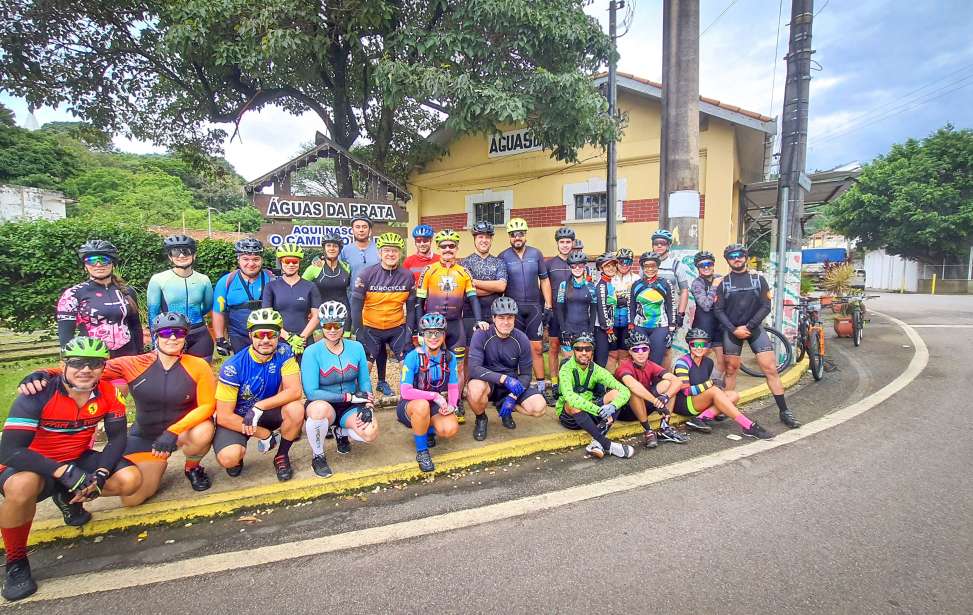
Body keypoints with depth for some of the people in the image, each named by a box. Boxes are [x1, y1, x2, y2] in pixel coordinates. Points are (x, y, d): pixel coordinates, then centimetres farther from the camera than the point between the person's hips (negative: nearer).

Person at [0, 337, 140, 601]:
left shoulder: (107, 392, -13)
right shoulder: (39, 394, -24)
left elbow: (117, 437, -7)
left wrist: (100, 474, -24)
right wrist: (63, 472, -40)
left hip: (78, 460, 4)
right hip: (33, 465, -3)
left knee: (130, 479, -18)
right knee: (22, 486, -38)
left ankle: (69, 498, 14)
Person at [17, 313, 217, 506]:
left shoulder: (197, 365, -17)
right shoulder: (134, 364, -14)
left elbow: (208, 405, -19)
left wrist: (173, 432, -30)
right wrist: (46, 374, -35)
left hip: (185, 429, -2)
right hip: (145, 436, 2)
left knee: (202, 433, -36)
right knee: (131, 499, -2)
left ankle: (192, 467, 0)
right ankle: (155, 466, 33)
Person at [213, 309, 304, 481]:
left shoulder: (283, 353, -16)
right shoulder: (233, 367, -22)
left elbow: (295, 391, -23)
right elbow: (224, 416, -19)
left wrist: (259, 406, -33)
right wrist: (264, 434, -18)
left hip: (266, 412, 2)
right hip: (236, 418, -2)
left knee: (296, 409, -28)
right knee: (228, 458, -30)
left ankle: (282, 456, -1)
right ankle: (237, 456, 10)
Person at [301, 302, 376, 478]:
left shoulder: (356, 347, -2)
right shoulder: (312, 352, -14)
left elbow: (365, 382, 3)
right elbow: (311, 392, -20)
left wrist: (367, 406, -16)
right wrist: (350, 396, -22)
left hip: (350, 408, 3)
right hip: (322, 405, -3)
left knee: (370, 433, -25)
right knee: (320, 408, -39)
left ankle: (342, 433, 13)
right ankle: (317, 456, -10)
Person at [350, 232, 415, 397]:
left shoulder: (407, 276, -8)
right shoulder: (367, 274, -14)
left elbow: (411, 307, -1)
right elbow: (356, 304, -10)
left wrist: (409, 331, -5)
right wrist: (358, 332, -12)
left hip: (397, 327, 1)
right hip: (370, 328, -1)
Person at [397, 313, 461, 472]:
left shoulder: (449, 357, -5)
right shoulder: (413, 357, -18)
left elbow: (453, 387, -1)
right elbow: (406, 392, -24)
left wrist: (451, 405, -21)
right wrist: (434, 395, -29)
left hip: (436, 406, 3)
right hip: (410, 406, -3)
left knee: (451, 429, -26)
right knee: (422, 405, -39)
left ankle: (428, 429, 12)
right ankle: (421, 451, -15)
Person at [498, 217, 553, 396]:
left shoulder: (536, 254, 5)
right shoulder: (503, 257, 2)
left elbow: (544, 280, 9)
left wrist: (549, 306, 3)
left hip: (534, 308, 1)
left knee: (537, 348, -1)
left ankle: (541, 386, 7)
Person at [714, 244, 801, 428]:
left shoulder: (758, 278, 1)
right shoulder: (723, 282, 2)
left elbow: (765, 306, -4)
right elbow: (718, 310, -2)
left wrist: (748, 327, -13)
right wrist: (734, 329, -13)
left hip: (754, 328, 0)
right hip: (731, 330, 0)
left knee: (770, 368, -5)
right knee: (730, 369, 6)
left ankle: (784, 411, 2)